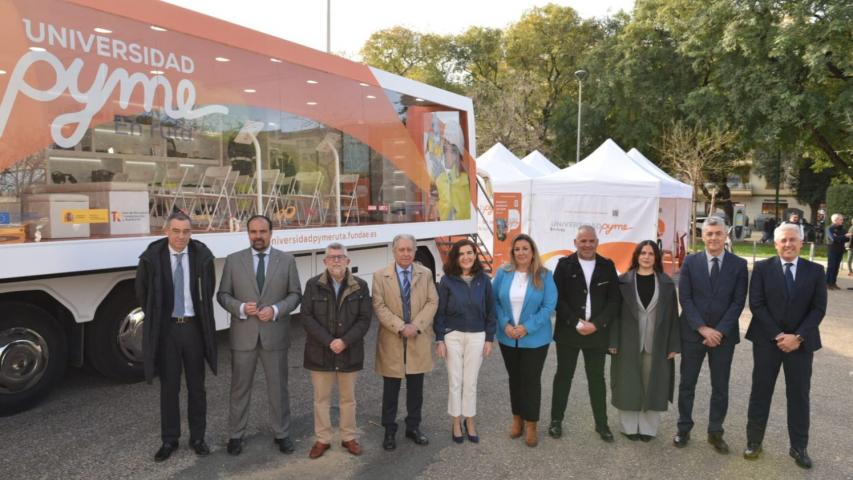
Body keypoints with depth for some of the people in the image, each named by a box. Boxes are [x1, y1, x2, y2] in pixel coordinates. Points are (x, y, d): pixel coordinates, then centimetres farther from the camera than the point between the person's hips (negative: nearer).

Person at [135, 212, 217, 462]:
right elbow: (141, 291, 7)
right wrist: (156, 318, 8)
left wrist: (202, 316, 7)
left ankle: (197, 438, 23)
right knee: (169, 387, 9)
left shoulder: (202, 255, -7)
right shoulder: (152, 257, -8)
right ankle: (169, 440, 23)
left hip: (193, 327, 1)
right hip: (166, 329, 0)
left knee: (196, 386, 10)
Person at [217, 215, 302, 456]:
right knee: (240, 388, 11)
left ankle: (281, 433, 26)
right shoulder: (233, 260, 1)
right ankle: (235, 434, 27)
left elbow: (295, 294, 1)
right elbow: (223, 294, 3)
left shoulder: (287, 260, 1)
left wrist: (276, 310, -16)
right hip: (243, 335, 0)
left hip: (275, 334, 0)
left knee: (278, 387, 11)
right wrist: (240, 307, -17)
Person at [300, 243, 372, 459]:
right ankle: (322, 439, 24)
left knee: (348, 398, 13)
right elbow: (306, 317, -7)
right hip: (320, 352, 0)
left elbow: (364, 319, -4)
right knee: (321, 398, 10)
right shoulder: (313, 285, -3)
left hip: (350, 352, 0)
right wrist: (328, 341, -16)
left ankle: (349, 437, 28)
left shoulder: (360, 286, -2)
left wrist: (345, 341, -16)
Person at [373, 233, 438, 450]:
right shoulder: (380, 276, -3)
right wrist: (401, 327, -18)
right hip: (392, 340, -2)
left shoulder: (425, 273, 5)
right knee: (390, 390, 7)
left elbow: (432, 302, -2)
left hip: (419, 340, 2)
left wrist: (416, 325, -15)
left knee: (416, 389, 12)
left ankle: (413, 427, 27)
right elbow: (379, 306, -9)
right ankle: (389, 431, 21)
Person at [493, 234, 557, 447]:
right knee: (514, 378, 15)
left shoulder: (544, 275, -7)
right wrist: (505, 325, -13)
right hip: (507, 338, 3)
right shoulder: (502, 273, -1)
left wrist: (527, 327, -17)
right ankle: (517, 418, 31)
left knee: (531, 380, 3)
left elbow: (549, 306, -11)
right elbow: (495, 301, 1)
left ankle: (531, 425, 16)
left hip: (535, 339, -2)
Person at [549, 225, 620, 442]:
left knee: (597, 378, 11)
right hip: (568, 331, -1)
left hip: (597, 332, 1)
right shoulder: (564, 265, -2)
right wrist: (576, 324, -15)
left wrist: (596, 324, -12)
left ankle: (601, 423, 24)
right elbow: (558, 298, -7)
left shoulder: (607, 266, 3)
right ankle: (556, 420, 22)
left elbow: (614, 300, -1)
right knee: (563, 376, 10)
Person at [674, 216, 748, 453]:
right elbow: (685, 298, -5)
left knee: (720, 387, 10)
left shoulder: (739, 264, -1)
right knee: (687, 384, 9)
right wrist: (703, 328, -13)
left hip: (724, 335, 0)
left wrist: (719, 331, -13)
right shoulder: (690, 262, -1)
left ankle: (716, 432, 25)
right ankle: (684, 429, 23)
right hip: (693, 333, 0)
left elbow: (738, 301, -5)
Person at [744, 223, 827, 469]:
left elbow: (819, 308, -2)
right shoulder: (762, 268, -2)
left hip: (802, 342, 1)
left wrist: (798, 337, -13)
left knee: (799, 394, 9)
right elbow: (756, 304, -7)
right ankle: (754, 441, 19)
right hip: (767, 340, -1)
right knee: (761, 392, 6)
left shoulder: (815, 271, 2)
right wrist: (778, 335, -13)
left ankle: (799, 447, 23)